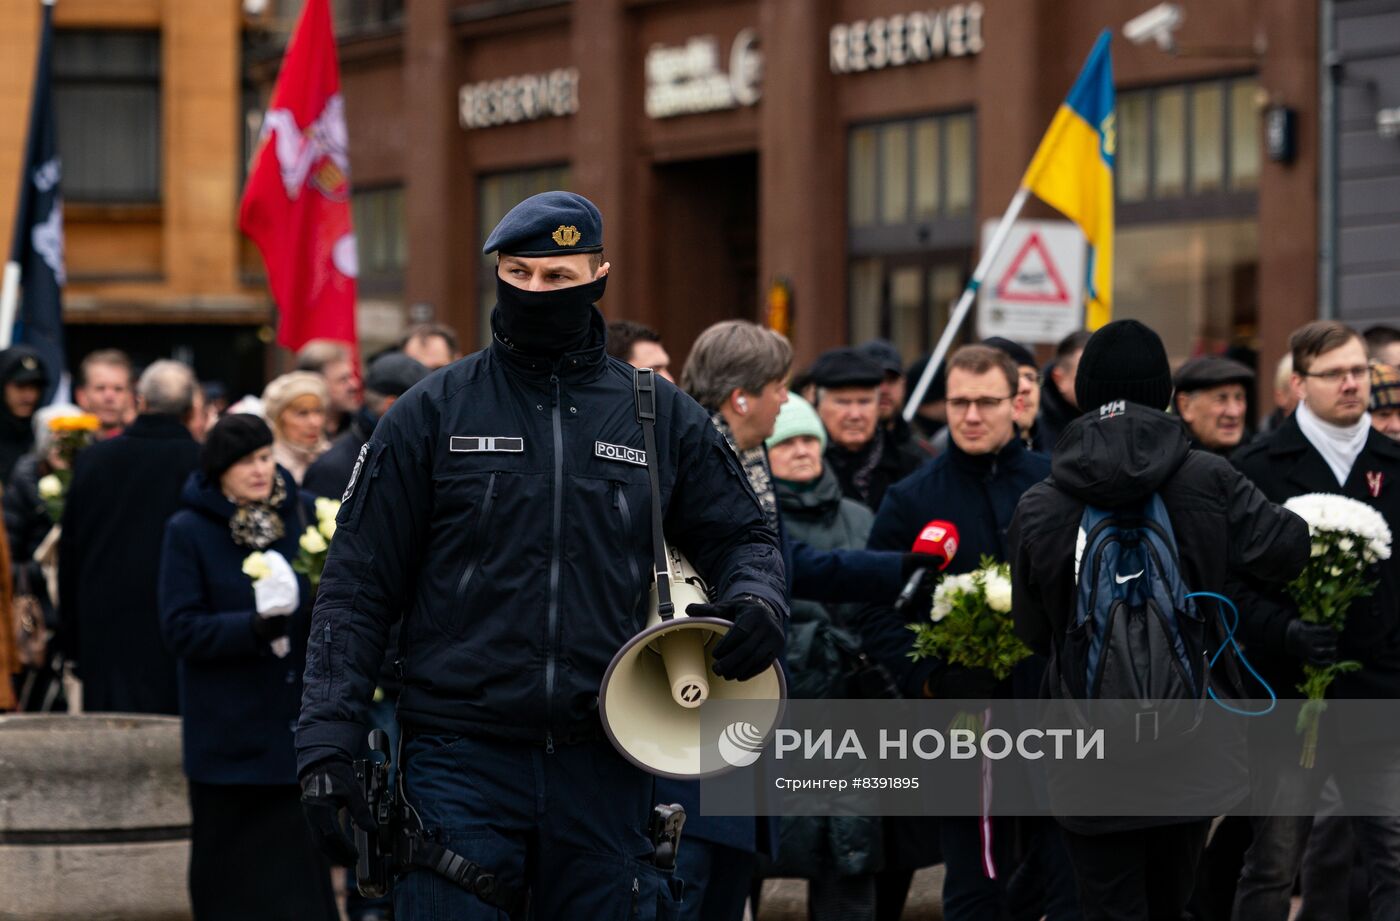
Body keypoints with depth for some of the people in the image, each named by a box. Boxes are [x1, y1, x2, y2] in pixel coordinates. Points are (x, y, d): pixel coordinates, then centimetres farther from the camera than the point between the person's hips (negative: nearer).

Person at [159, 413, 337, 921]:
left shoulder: (302, 513, 4)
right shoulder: (189, 531, -4)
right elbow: (179, 627, -9)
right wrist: (252, 628, -23)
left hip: (294, 719, 2)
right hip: (228, 729, -2)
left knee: (300, 856, 1)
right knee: (231, 861, 4)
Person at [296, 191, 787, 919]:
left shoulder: (661, 417, 9)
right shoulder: (434, 413, 4)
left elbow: (741, 536, 20)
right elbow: (356, 588, 3)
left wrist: (755, 598, -4)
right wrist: (327, 743, -5)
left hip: (603, 767, 2)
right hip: (461, 757, -2)